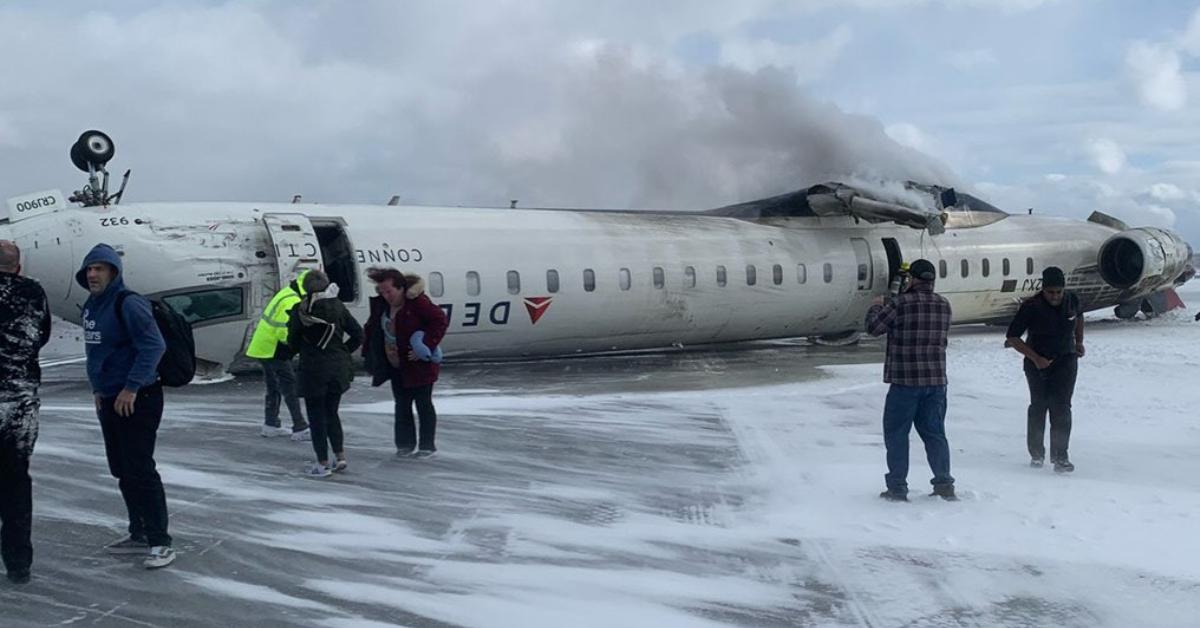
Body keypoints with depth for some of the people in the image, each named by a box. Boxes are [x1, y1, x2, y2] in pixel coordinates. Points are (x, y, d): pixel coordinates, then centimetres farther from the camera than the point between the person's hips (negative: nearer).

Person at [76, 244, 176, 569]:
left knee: (140, 469, -10)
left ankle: (160, 542, -5)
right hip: (110, 401, 10)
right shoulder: (91, 306, 13)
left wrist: (131, 387, -23)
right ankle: (139, 535, 26)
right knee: (122, 470, 14)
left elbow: (154, 346, -23)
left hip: (137, 400, -9)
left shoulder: (128, 304, -16)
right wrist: (100, 388, 18)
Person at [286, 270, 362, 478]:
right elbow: (358, 334, 1)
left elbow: (293, 342, -4)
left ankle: (323, 464, 9)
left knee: (317, 416, 6)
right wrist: (343, 352, 10)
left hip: (313, 369, -4)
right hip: (339, 368, 4)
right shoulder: (338, 307, -1)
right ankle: (340, 457, 16)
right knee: (331, 413, 19)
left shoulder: (300, 311, -10)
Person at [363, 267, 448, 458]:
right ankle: (405, 444, 19)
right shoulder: (381, 304, 2)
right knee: (402, 405, 11)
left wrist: (426, 347, -23)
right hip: (396, 366, 7)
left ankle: (427, 445, 13)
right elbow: (372, 328, 14)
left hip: (419, 365, -7)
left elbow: (440, 320, -20)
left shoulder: (417, 302, -20)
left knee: (423, 404, 3)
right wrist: (369, 353, 5)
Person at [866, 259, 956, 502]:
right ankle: (944, 484, 12)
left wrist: (876, 306, 15)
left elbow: (873, 327, -6)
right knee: (935, 433, 14)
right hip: (937, 381, 5)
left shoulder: (900, 303, -12)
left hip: (905, 381, -5)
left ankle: (897, 488, 5)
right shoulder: (944, 305, 6)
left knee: (896, 434, 4)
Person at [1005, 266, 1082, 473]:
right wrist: (1035, 358, -18)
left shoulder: (1072, 301, -4)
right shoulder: (1031, 307, -16)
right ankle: (1036, 453, 20)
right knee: (1039, 406, 6)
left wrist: (1079, 342, 17)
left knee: (1061, 407, -9)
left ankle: (1060, 456, -9)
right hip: (1037, 362, -2)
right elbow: (1012, 337, -13)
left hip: (1066, 361, 2)